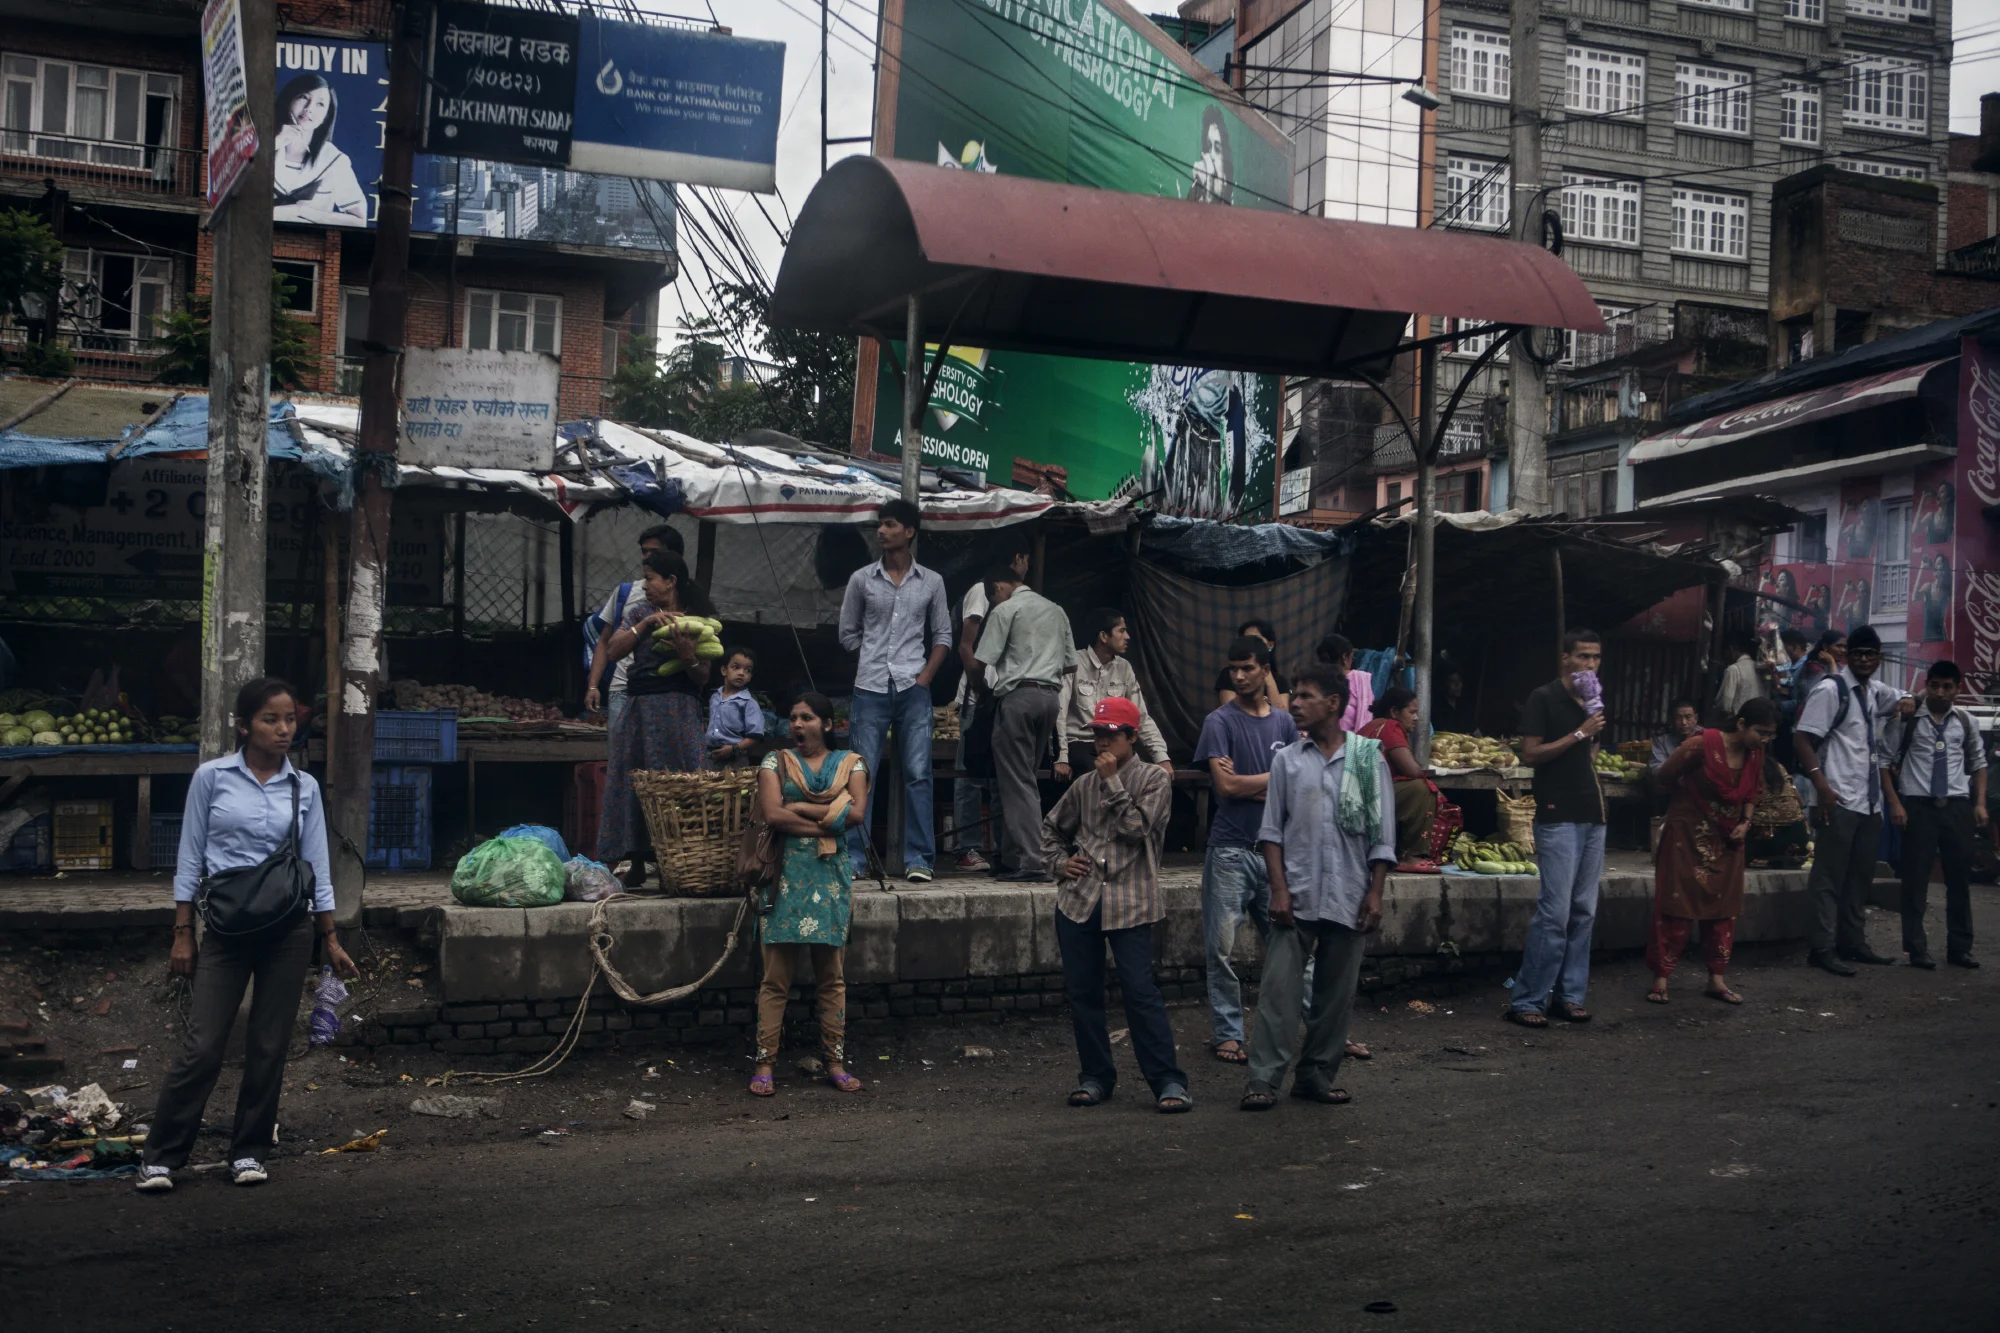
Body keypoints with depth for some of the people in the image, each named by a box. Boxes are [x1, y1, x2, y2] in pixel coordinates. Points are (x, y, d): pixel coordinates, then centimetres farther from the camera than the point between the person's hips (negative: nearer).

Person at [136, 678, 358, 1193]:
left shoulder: (304, 788, 5)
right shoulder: (212, 777, -1)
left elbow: (317, 867, 8)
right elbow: (190, 859, 2)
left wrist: (331, 940, 6)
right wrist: (182, 933, -1)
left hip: (288, 931, 2)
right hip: (226, 929, -2)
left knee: (269, 1047, 6)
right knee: (201, 1047, -5)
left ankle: (249, 1151, 18)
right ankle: (161, 1156, 7)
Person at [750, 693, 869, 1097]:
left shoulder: (850, 763, 10)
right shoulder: (776, 761, 8)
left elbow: (857, 812, -7)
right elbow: (771, 814, -8)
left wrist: (801, 808, -7)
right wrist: (830, 819, -8)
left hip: (831, 875, 1)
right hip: (788, 874, -1)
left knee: (832, 976, 5)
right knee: (776, 976, -4)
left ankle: (836, 1062, 11)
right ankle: (764, 1064, 0)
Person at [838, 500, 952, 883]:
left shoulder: (931, 582, 8)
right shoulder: (862, 579, 7)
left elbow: (942, 635, 11)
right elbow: (848, 633, 12)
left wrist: (925, 676, 0)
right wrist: (876, 663, 6)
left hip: (913, 689, 0)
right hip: (870, 689, 0)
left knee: (918, 774, -3)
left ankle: (918, 859, 1)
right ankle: (854, 858, 4)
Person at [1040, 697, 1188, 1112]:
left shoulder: (1154, 779, 3)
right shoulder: (1084, 785, 15)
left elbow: (1137, 828, -11)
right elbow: (1052, 828, 27)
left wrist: (1113, 781, -8)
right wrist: (1059, 862, 10)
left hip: (1129, 902, -5)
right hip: (1079, 899, 5)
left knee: (1140, 990, -11)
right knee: (1082, 991, 7)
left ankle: (1168, 1082, -6)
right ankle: (1096, 1076, 19)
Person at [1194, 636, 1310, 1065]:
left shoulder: (1284, 723, 11)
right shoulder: (1220, 722, -1)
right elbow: (1225, 785, -10)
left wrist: (1248, 784, -8)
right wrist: (1277, 778, -1)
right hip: (1231, 849, -3)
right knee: (1222, 948, -2)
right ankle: (1226, 1034, 7)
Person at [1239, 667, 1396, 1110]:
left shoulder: (1368, 758, 3)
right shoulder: (1286, 759, 6)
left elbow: (1382, 834, 3)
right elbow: (1271, 830, 5)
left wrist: (1375, 893, -3)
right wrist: (1279, 889, -4)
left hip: (1347, 898, 0)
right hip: (1297, 895, 0)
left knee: (1336, 991, 7)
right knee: (1279, 987, -6)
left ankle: (1318, 1074, 18)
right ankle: (1264, 1078, -4)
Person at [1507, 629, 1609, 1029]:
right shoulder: (1544, 699, -5)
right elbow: (1530, 754, -12)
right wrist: (1579, 734, -15)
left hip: (1592, 816, 8)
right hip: (1558, 817, -7)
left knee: (1584, 912, 7)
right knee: (1555, 911, -12)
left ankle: (1569, 994, 14)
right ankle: (1526, 1000, -6)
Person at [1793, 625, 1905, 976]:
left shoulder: (1877, 692, 12)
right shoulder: (1830, 690, -9)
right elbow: (1802, 739, -14)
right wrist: (1821, 786, -23)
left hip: (1870, 801, 8)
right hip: (1839, 801, -8)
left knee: (1860, 876, 13)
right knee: (1829, 877, -4)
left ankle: (1853, 943, 22)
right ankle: (1822, 949, -1)